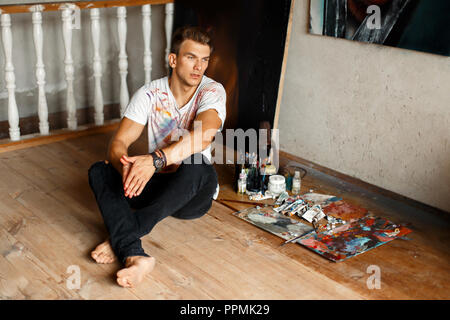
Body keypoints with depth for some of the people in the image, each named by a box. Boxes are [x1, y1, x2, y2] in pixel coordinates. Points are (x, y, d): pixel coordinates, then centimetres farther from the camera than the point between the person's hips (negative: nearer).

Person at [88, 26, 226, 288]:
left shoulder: (212, 91, -12)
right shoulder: (149, 94, -4)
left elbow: (204, 136, -32)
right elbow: (118, 142, -12)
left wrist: (156, 159, -48)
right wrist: (126, 167, -37)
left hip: (193, 196, -3)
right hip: (156, 183, 3)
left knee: (197, 168, -38)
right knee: (99, 171, -20)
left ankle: (120, 240, -29)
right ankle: (135, 256, -42)